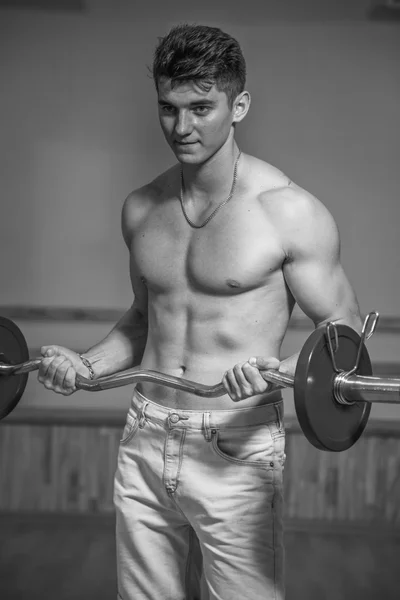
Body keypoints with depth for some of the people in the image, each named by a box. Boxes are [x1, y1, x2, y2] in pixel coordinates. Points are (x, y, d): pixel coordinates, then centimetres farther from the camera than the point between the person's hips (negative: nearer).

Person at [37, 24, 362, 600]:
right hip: (144, 443, 5)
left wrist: (282, 370, -25)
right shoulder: (141, 208, 7)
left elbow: (345, 332, -6)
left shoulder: (290, 212, -10)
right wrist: (87, 364, 3)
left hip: (237, 449, -5)